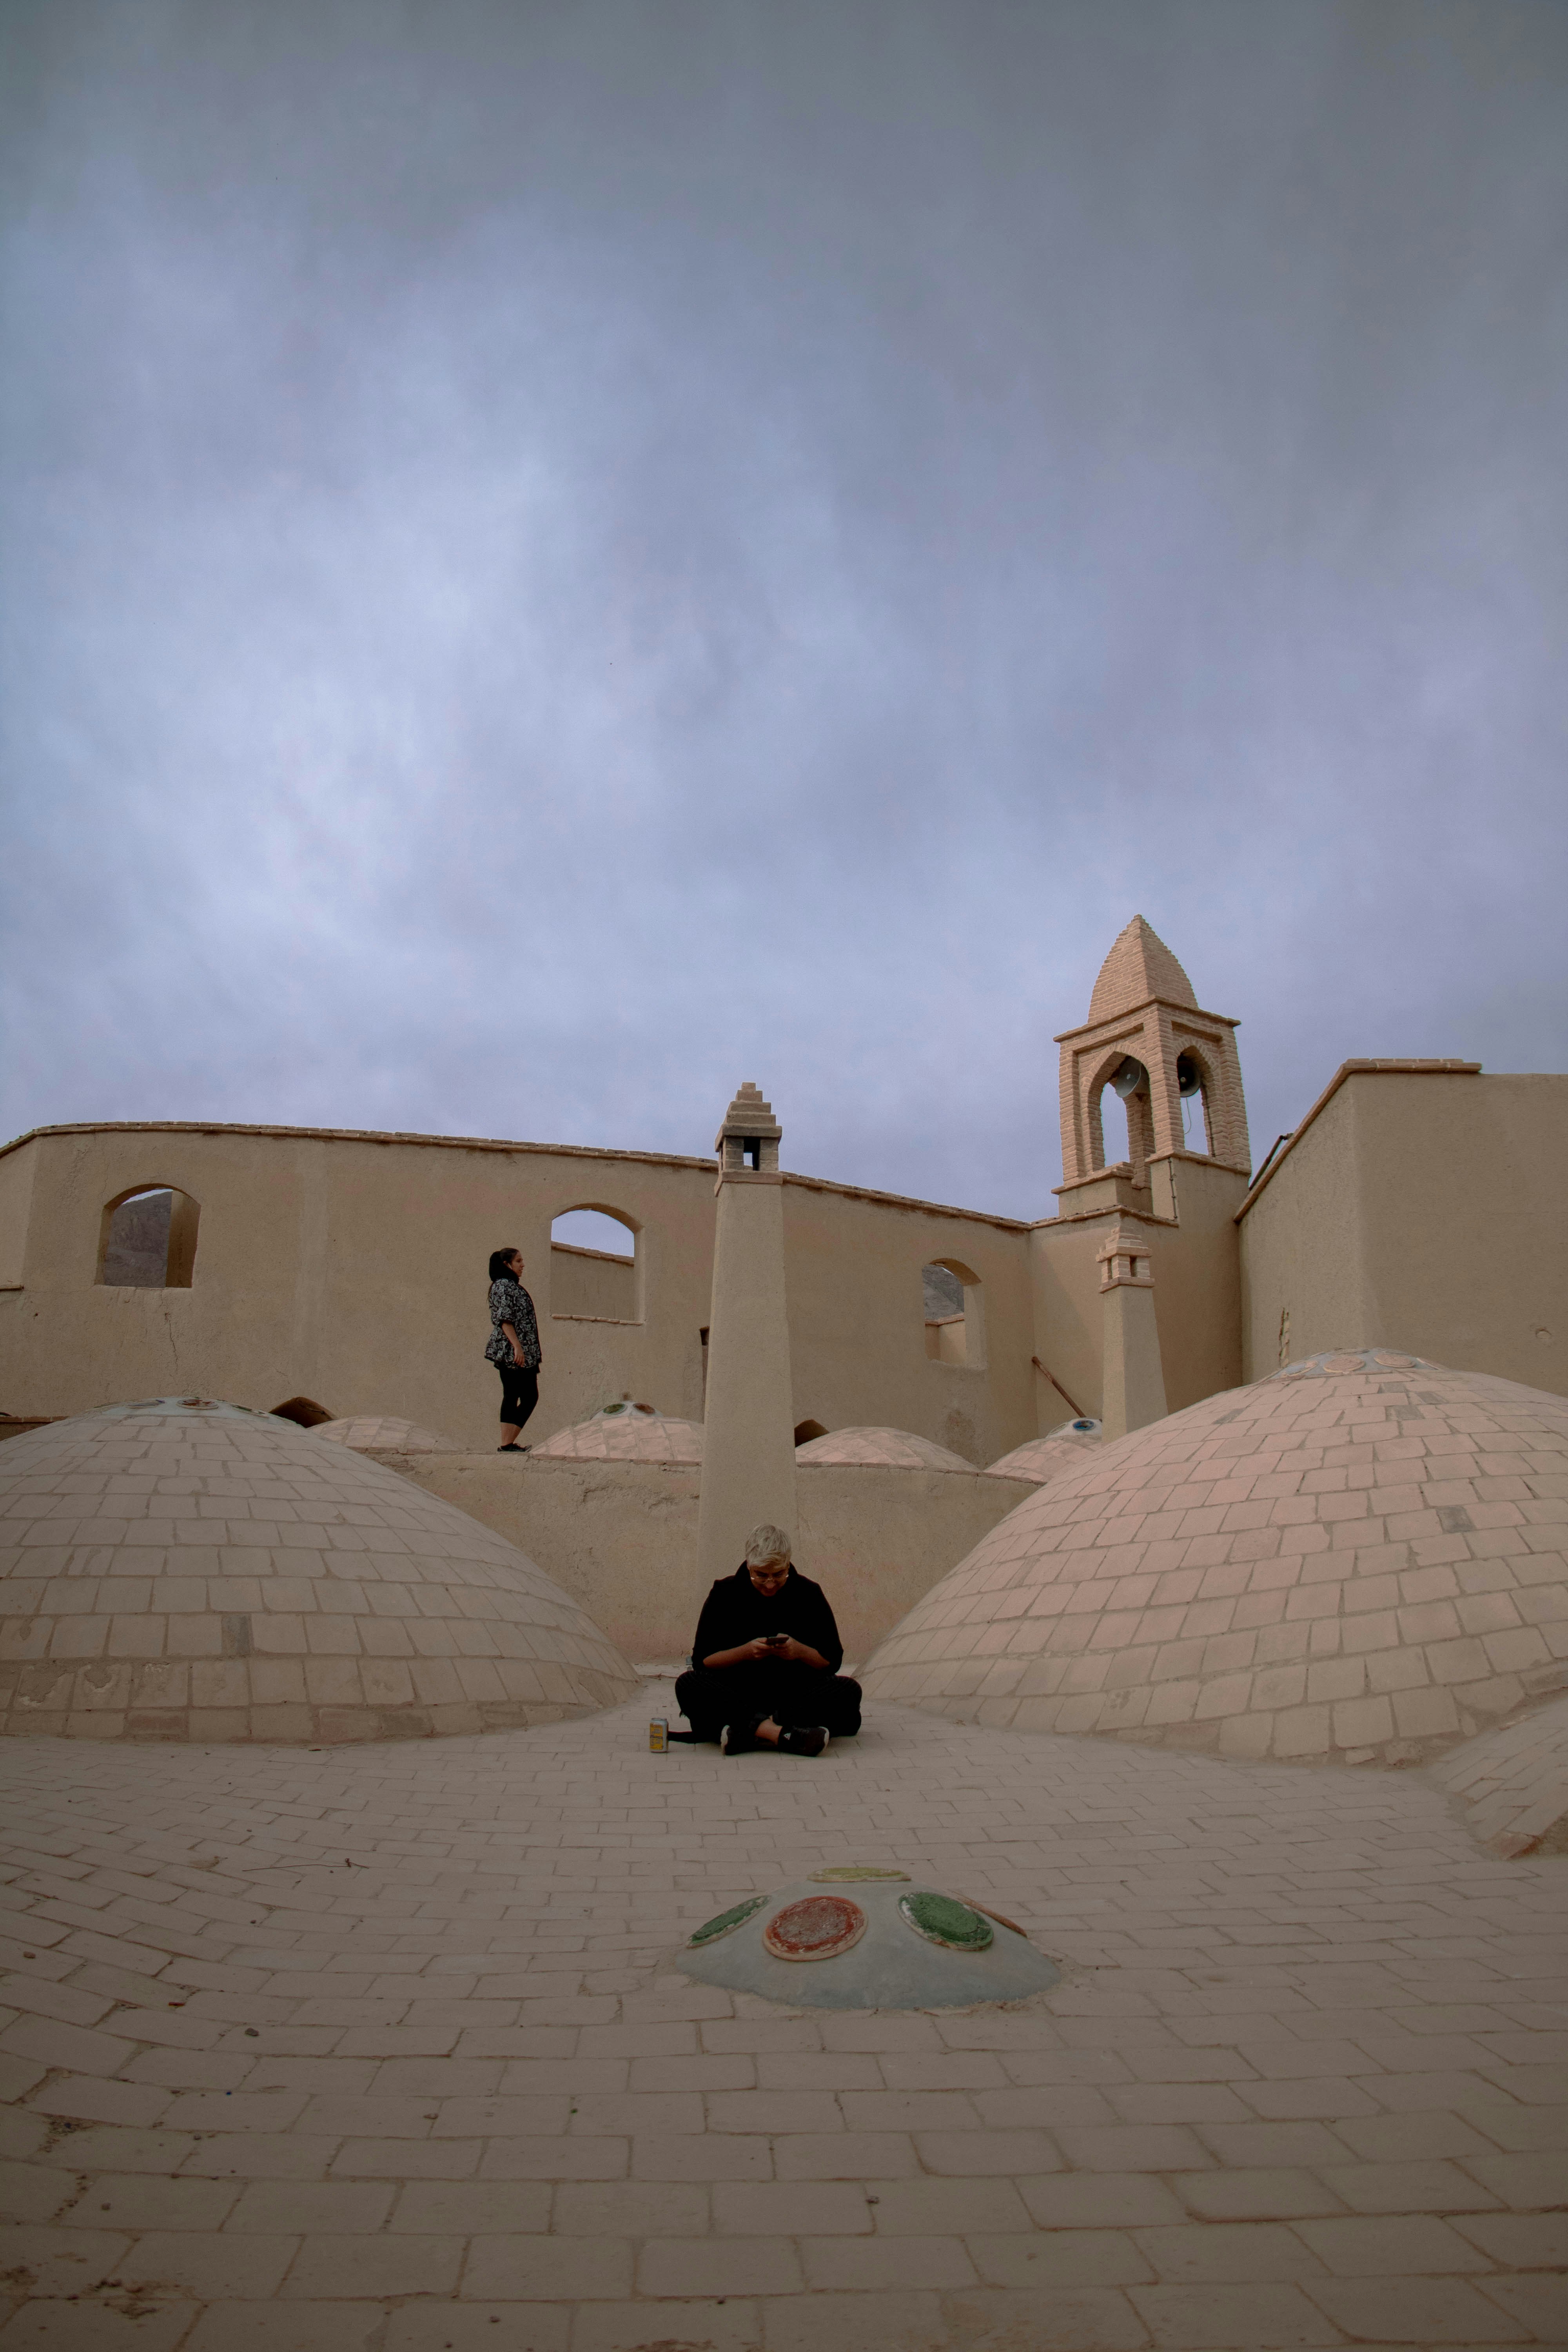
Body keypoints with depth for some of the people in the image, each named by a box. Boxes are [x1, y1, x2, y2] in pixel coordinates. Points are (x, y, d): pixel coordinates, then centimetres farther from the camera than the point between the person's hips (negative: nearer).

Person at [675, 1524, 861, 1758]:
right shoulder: (724, 1593, 2)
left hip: (795, 1694, 1)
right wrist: (744, 1652, -17)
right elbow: (701, 1660, 0)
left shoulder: (809, 1594, 3)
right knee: (687, 1685, -29)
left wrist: (801, 1652, -15)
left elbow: (832, 1661, 5)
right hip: (736, 1696, -1)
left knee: (849, 1691, -26)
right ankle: (784, 1734, -42)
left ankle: (751, 1729, -36)